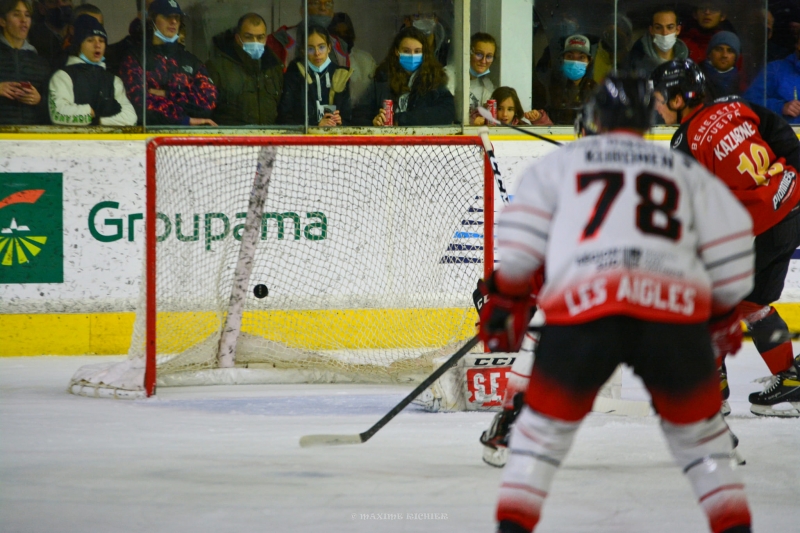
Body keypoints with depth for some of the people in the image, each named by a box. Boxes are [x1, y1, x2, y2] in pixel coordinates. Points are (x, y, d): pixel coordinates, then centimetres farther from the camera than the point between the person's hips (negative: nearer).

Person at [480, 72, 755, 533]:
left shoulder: (560, 163, 23)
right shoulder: (687, 171, 27)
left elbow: (520, 238, 11)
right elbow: (730, 241, 20)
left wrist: (505, 300, 22)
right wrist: (724, 314, 32)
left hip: (581, 306, -1)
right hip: (675, 307, 1)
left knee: (545, 425, 17)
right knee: (699, 430, 19)